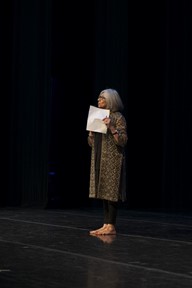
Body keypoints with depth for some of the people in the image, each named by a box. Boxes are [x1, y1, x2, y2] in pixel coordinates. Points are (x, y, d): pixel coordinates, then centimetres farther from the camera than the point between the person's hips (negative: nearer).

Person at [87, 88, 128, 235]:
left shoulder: (118, 117, -6)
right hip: (100, 160, 8)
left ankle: (111, 226, -6)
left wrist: (111, 127, -24)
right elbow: (91, 143, 17)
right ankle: (106, 225, 10)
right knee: (104, 191, 7)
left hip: (112, 160, -8)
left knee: (111, 192, -8)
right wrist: (91, 130, 1)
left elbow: (123, 141, -15)